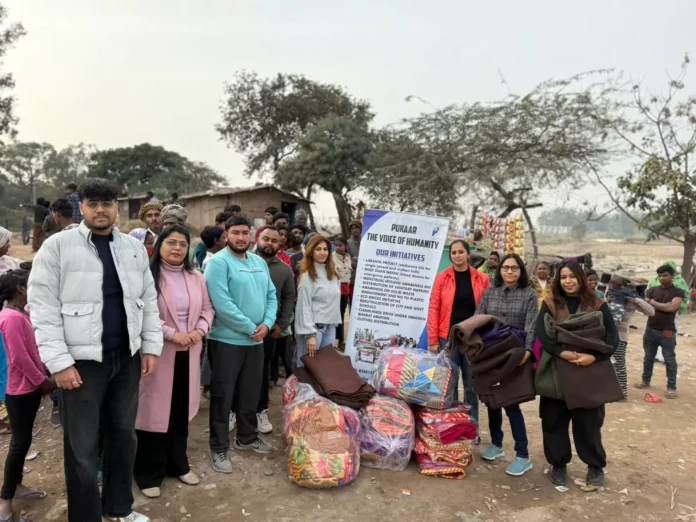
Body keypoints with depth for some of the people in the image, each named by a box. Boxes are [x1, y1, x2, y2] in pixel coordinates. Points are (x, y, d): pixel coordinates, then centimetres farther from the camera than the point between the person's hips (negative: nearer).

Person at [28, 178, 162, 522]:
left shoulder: (134, 247, 6)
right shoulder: (57, 246, -7)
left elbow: (148, 301, 10)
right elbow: (43, 308, -9)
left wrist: (151, 346, 5)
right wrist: (59, 362, -13)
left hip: (127, 357, 5)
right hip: (81, 361, -4)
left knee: (124, 435, 17)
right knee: (81, 447, 7)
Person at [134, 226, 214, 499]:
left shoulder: (196, 278, 9)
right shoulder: (148, 276, -9)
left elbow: (207, 309, 13)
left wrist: (200, 330, -6)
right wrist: (172, 334, -19)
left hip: (188, 353, 5)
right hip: (158, 352, -5)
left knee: (181, 410, 15)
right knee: (155, 410, 3)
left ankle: (178, 464, 31)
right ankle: (149, 473, 19)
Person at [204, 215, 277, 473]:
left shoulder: (260, 262, 10)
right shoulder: (218, 262, -13)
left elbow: (271, 295, 9)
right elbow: (222, 304, -22)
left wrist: (267, 323, -8)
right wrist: (250, 328, -17)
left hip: (256, 340, 7)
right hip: (227, 340, -7)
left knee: (251, 393, 18)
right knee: (222, 395, 5)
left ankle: (247, 437, 36)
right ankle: (219, 447, 19)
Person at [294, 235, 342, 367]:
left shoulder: (333, 274, 14)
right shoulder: (307, 275, -8)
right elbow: (304, 306, -13)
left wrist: (335, 323, 9)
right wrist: (309, 334, -18)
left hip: (330, 327, 7)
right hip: (313, 326, -6)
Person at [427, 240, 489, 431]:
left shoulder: (481, 279, 3)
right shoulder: (442, 277, -1)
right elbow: (434, 309, -2)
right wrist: (433, 339, -6)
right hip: (448, 338, -1)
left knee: (471, 384, 10)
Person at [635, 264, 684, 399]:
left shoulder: (678, 292, -4)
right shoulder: (652, 290, 6)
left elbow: (671, 307, -18)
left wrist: (653, 303, -10)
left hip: (667, 332, -3)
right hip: (650, 329, 4)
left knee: (670, 360, 4)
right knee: (648, 357, 15)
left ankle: (671, 387, 12)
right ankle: (645, 380, 28)